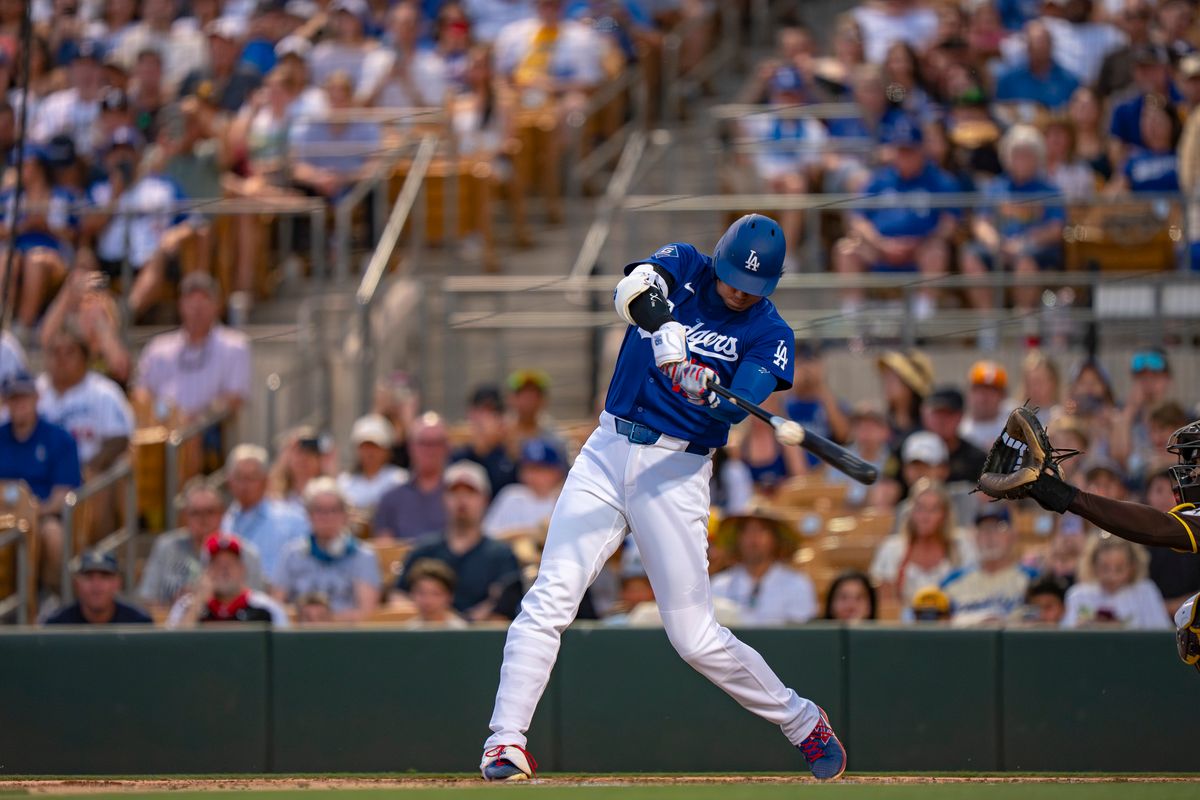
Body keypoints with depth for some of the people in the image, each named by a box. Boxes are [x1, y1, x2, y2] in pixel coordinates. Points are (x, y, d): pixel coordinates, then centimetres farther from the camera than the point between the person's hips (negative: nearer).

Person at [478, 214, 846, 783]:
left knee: (696, 638, -2)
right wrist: (659, 319, -40)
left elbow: (737, 409, -17)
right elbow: (634, 287, -18)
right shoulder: (683, 268, 5)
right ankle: (506, 741, -10)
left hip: (675, 474, -2)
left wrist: (708, 392, -40)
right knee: (549, 599, -12)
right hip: (607, 453, 2)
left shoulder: (769, 335, -1)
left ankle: (801, 721, 18)